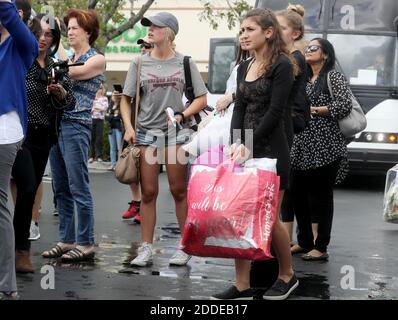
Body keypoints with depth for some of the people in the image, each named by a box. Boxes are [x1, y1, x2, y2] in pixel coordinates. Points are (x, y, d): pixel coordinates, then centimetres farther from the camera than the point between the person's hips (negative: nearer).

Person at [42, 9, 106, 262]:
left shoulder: (97, 60, -1)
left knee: (78, 188, -7)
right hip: (56, 124, 7)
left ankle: (85, 244, -3)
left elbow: (71, 72, -15)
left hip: (76, 126, -7)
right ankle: (67, 240, 15)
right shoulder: (67, 58, 19)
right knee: (62, 189, 9)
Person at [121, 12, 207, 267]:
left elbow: (201, 99, 5)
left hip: (175, 132, -1)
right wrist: (128, 127, -5)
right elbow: (126, 99, 9)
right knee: (148, 192, 2)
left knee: (179, 190, 2)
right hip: (146, 132, 1)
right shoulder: (140, 63, 6)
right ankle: (146, 249, 7)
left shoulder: (184, 63, 3)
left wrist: (181, 115, -10)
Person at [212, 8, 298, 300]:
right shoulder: (244, 68, 13)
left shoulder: (282, 66, -8)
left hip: (270, 150, -7)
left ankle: (287, 276, 20)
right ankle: (242, 286, 4)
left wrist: (248, 145, -17)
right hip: (245, 149, 7)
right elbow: (240, 109, 10)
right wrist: (235, 143, -7)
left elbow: (275, 112, -14)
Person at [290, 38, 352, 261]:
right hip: (301, 146, 7)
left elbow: (344, 106, -13)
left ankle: (321, 248, 1)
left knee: (321, 197, -4)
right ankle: (305, 242, 20)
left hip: (324, 148, -7)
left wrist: (314, 110, -11)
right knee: (298, 194, 8)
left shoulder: (333, 76, -2)